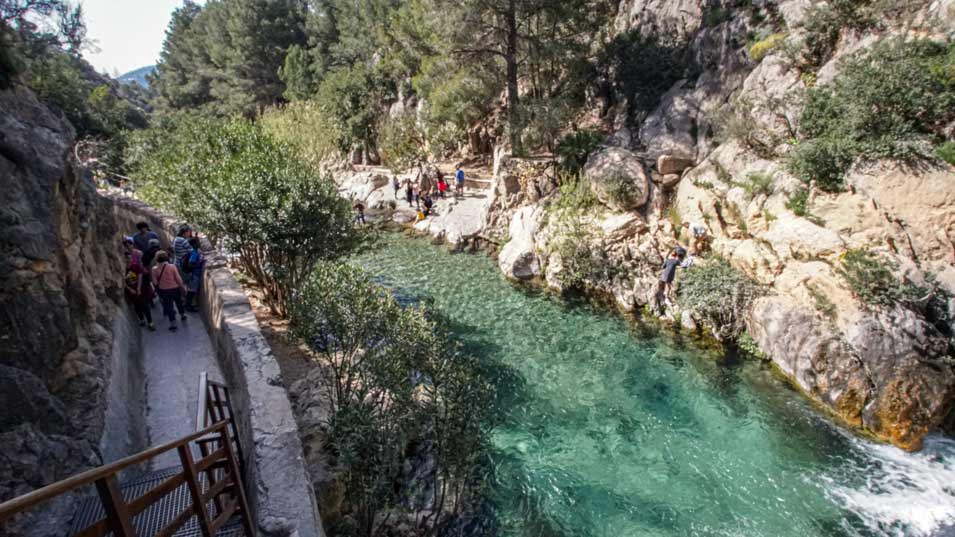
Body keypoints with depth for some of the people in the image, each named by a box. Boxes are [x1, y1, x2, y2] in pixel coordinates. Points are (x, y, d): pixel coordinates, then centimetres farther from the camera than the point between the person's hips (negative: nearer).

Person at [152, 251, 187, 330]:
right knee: (179, 302, 25)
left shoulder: (154, 269, -12)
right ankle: (182, 314, 43)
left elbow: (155, 282, -7)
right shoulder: (172, 266, -16)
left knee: (168, 305, 10)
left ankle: (173, 324, 14)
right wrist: (182, 287, 2)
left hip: (164, 290, 0)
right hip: (175, 288, 0)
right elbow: (178, 278, -11)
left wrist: (157, 289, 12)